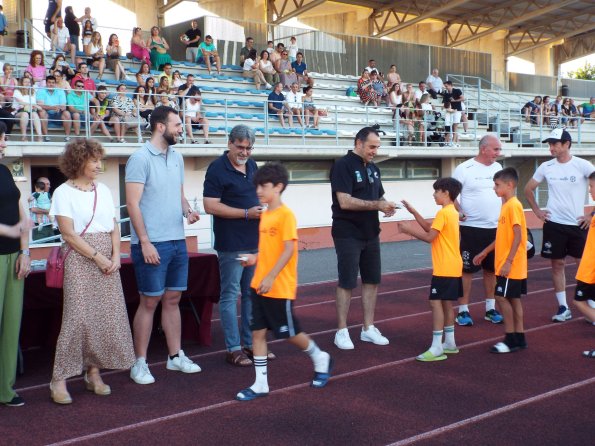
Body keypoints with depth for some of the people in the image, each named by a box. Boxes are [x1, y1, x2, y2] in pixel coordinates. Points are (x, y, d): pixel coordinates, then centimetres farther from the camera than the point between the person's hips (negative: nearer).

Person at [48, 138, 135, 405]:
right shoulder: (64, 192, -3)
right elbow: (68, 234, -9)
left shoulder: (103, 190, 13)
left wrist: (115, 256, -3)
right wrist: (97, 257, -13)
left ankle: (93, 372, 15)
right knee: (78, 317, -10)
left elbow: (114, 226, 12)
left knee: (106, 317, 3)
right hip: (80, 260, -5)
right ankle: (59, 379, -1)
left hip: (108, 261, 6)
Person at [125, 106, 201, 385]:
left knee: (173, 299, 13)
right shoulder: (140, 158, -10)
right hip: (152, 243, -7)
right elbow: (133, 204, -14)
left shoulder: (176, 157, 13)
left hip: (177, 240, 7)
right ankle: (140, 362, 11)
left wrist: (188, 211, -1)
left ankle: (175, 356, 23)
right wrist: (145, 242, -18)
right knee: (149, 301, 0)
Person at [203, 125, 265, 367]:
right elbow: (211, 206, -18)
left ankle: (251, 343, 24)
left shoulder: (252, 166, 11)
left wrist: (263, 209, 5)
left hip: (255, 241, 8)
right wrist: (247, 213, -19)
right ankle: (233, 349, 6)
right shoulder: (217, 169, -11)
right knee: (230, 295, 0)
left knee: (252, 293, 13)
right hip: (231, 244, -8)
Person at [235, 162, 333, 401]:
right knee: (258, 332, 6)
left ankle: (321, 360, 31)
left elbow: (289, 249, -20)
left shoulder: (285, 215, -14)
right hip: (259, 285, 8)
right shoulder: (264, 215, 10)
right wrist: (255, 258, 4)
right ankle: (260, 384, 13)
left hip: (280, 288, -8)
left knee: (289, 333, 6)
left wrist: (270, 277, -25)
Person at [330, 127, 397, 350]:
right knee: (347, 283, -1)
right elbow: (345, 201, -22)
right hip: (348, 234, -7)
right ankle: (342, 331, 10)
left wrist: (386, 205, -3)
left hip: (370, 233, 8)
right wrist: (378, 205, -21)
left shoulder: (373, 168, 12)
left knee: (372, 280, 11)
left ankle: (368, 328, 22)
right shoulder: (343, 165, -13)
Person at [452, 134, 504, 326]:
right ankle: (463, 310, 8)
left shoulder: (498, 168, 9)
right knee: (467, 269, 0)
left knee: (492, 269, 12)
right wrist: (459, 212, -23)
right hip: (471, 228, -5)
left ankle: (491, 308, 23)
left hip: (495, 228, 6)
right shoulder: (464, 169, -9)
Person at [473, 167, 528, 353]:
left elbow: (518, 235, -21)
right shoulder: (506, 205, 13)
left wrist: (509, 261, -24)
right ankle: (519, 338, 18)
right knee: (513, 298, 12)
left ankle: (510, 339, 2)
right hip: (504, 264, 9)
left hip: (511, 265, -9)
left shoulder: (513, 205, -16)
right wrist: (484, 252, 22)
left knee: (502, 297, -6)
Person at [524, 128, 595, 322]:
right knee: (557, 264, 6)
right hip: (554, 224, 3)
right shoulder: (546, 167, 2)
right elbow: (528, 189, 14)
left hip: (578, 224, -2)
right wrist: (537, 211, 8)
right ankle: (563, 308, 15)